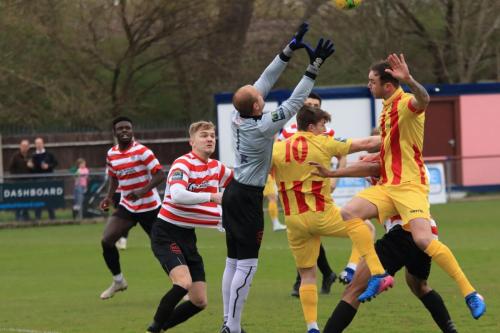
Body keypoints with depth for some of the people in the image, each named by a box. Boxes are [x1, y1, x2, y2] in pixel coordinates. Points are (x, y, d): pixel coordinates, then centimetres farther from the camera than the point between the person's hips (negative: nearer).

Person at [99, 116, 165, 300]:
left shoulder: (142, 151, -16)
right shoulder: (111, 154, 3)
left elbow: (160, 174, -21)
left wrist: (143, 191, -33)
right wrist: (109, 196, 3)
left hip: (149, 207, -5)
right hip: (127, 207, 5)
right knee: (106, 240, -10)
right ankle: (118, 281, 10)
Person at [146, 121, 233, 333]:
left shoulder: (216, 167, 8)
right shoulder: (183, 164, -16)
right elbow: (177, 196, -34)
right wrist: (212, 196, -38)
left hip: (188, 236, 8)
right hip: (166, 233, -8)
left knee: (199, 301, 4)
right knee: (183, 282, -29)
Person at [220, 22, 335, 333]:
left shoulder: (238, 117, -1)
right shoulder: (262, 128, -20)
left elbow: (264, 81, 4)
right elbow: (294, 103, -19)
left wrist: (290, 49, 3)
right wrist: (314, 66, -16)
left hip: (234, 193, 8)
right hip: (248, 199, -8)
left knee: (234, 262, 11)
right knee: (247, 265, -6)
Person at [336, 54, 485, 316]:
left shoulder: (405, 103, -13)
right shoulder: (387, 108, 16)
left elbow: (423, 100, -40)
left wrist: (409, 80, -58)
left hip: (409, 185, -9)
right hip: (387, 185, 9)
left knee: (423, 240, -23)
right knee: (348, 213, -9)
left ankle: (470, 294, -16)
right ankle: (376, 274, -7)